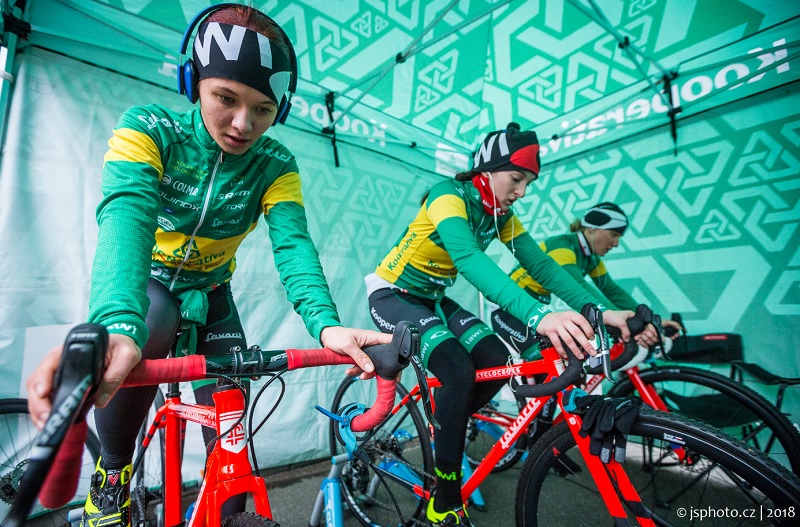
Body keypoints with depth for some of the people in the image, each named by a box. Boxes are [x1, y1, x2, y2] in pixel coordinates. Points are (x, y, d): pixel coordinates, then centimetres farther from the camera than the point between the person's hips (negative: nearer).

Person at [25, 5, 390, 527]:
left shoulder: (276, 165, -16)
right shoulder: (147, 129, -21)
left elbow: (293, 244, -30)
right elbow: (126, 216, -38)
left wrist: (325, 323, -49)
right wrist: (116, 327, -57)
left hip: (211, 293, 2)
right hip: (147, 280, -1)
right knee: (149, 330, -35)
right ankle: (112, 475, -7)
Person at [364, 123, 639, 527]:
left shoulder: (501, 214, -2)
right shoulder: (449, 195, -25)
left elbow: (539, 263, -13)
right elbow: (469, 259, -43)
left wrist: (597, 310, -28)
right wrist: (539, 316, -56)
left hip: (432, 298, 7)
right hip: (393, 295, -7)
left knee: (497, 361, -11)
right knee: (459, 372, -26)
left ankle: (443, 430, 15)